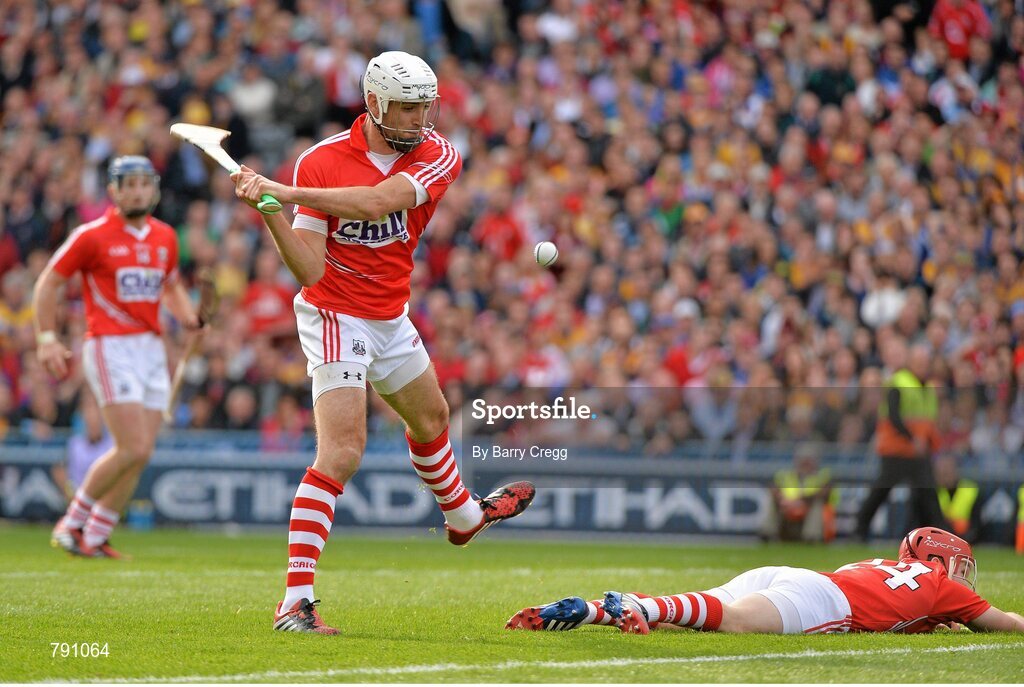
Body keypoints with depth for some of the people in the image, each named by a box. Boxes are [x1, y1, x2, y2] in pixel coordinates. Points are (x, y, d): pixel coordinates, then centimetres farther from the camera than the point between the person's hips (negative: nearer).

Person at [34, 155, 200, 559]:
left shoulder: (165, 237, 11)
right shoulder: (92, 236, -5)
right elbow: (48, 283, 2)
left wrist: (189, 317, 8)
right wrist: (47, 339, -6)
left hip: (151, 350, 6)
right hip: (110, 347, -6)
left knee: (141, 454, 2)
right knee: (132, 449, -15)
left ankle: (94, 538, 12)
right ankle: (72, 522, 2)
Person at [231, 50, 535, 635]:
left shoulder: (438, 155, -12)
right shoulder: (321, 162, -18)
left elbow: (378, 202, -31)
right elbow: (310, 270, -21)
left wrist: (283, 192, -35)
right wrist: (270, 212, -36)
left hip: (391, 317, 6)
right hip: (336, 318, -6)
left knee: (431, 417, 28)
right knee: (343, 451, -19)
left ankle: (463, 515, 59)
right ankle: (296, 602, -22)